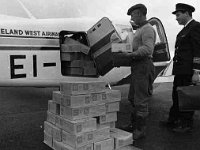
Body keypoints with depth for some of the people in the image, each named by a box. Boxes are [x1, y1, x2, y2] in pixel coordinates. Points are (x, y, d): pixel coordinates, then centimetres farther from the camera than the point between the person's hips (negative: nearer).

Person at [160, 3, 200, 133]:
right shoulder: (185, 30, 20)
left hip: (189, 71, -9)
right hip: (180, 70, 9)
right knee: (176, 96, 14)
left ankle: (187, 124, 14)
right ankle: (173, 121, 24)